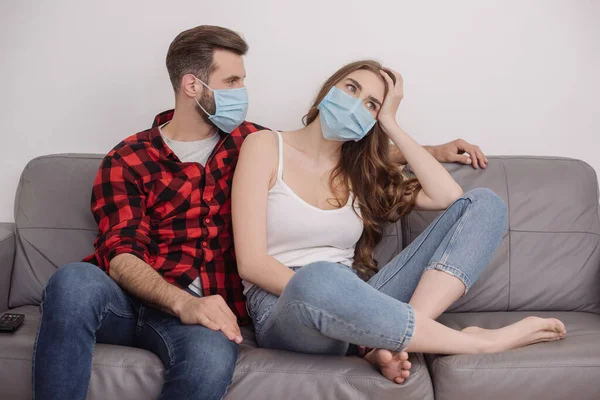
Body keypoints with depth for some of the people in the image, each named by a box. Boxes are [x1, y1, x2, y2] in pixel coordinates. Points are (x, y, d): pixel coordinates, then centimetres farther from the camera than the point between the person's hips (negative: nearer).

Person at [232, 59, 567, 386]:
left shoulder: (361, 171, 14)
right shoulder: (266, 145, 1)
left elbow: (449, 196, -1)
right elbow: (251, 263, -10)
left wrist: (390, 124, 1)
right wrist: (330, 304, -22)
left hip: (353, 303, 5)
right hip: (286, 308, -4)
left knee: (484, 203, -5)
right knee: (318, 279, -45)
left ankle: (392, 340, -28)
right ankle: (479, 341, -21)